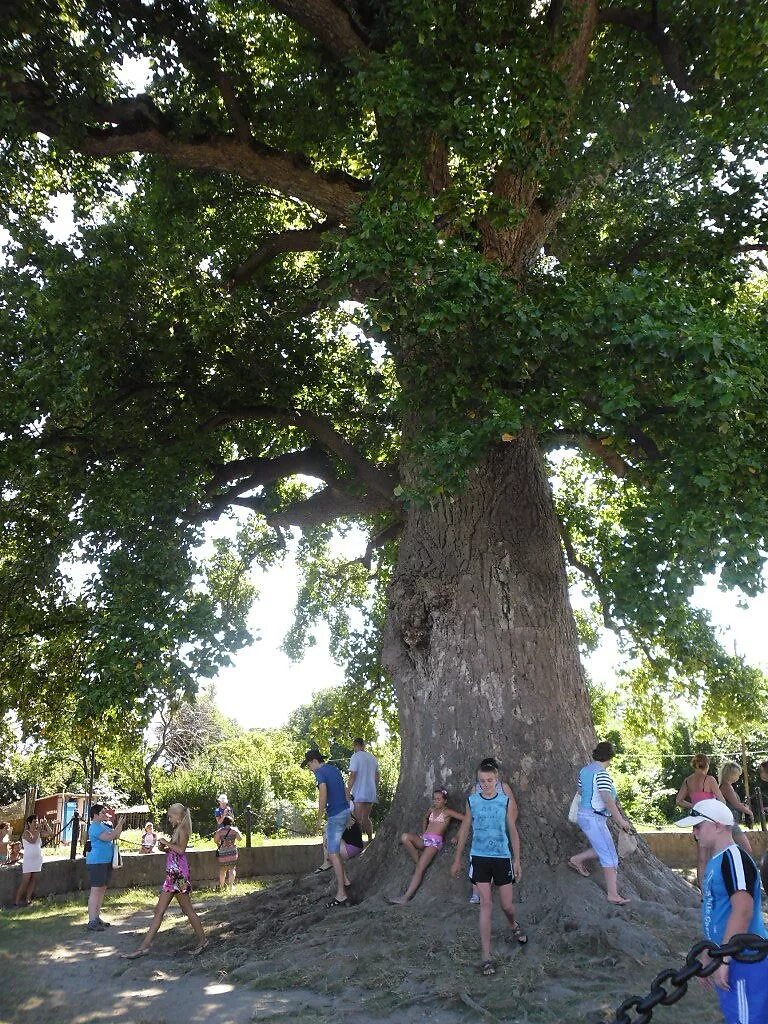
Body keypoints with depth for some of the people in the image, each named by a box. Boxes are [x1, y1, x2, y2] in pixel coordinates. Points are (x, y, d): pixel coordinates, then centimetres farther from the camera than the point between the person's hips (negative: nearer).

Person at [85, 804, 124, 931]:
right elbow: (109, 837, -25)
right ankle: (92, 922, -7)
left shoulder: (105, 825, 14)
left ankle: (97, 917, 22)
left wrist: (119, 825, 6)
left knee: (102, 889, 14)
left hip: (106, 862, 10)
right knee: (96, 890, -8)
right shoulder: (95, 826, -15)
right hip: (96, 862, -10)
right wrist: (119, 825, -19)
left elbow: (116, 836, 21)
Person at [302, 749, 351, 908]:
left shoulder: (320, 772, -11)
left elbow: (323, 794, -24)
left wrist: (319, 817, -15)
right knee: (331, 845, 23)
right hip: (345, 811, 9)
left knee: (333, 854, -5)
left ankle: (341, 895, -6)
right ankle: (344, 880, 23)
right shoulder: (334, 769, 15)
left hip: (335, 815, -9)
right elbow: (345, 790, 21)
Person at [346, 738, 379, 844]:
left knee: (358, 819, -4)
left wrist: (348, 791, -13)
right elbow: (377, 776, 17)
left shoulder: (356, 756, -8)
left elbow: (352, 776, -15)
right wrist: (376, 790, 24)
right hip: (371, 793, 7)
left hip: (359, 793, -7)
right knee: (366, 818, 17)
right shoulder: (372, 757, 13)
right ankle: (370, 840, 18)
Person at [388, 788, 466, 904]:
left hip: (435, 841, -6)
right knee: (405, 837, -25)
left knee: (420, 868, -22)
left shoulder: (447, 812, 2)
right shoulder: (431, 809, 20)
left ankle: (407, 896, -24)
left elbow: (465, 818, -5)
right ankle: (418, 861, -13)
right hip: (424, 839, 6)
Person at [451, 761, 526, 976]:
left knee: (507, 904, 8)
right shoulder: (472, 801, 0)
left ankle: (513, 927, 43)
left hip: (502, 857, 0)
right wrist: (457, 859, 12)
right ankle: (486, 957, -1)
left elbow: (513, 832, 5)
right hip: (479, 857, 0)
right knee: (486, 904, -6)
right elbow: (464, 830, 9)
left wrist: (517, 860, 2)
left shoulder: (505, 801, -2)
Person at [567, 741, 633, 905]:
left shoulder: (584, 770, 8)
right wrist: (621, 820, -19)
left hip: (584, 815, 9)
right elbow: (608, 800, -24)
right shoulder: (602, 774, -18)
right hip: (594, 818, -9)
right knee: (609, 856, -3)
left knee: (602, 849, 19)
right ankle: (612, 894, 0)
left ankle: (576, 860, 23)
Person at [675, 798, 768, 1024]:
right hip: (728, 959, 10)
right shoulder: (714, 862, 13)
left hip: (744, 961, -10)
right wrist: (707, 955, 22)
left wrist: (723, 960, -25)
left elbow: (743, 911, -27)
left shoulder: (734, 858, -17)